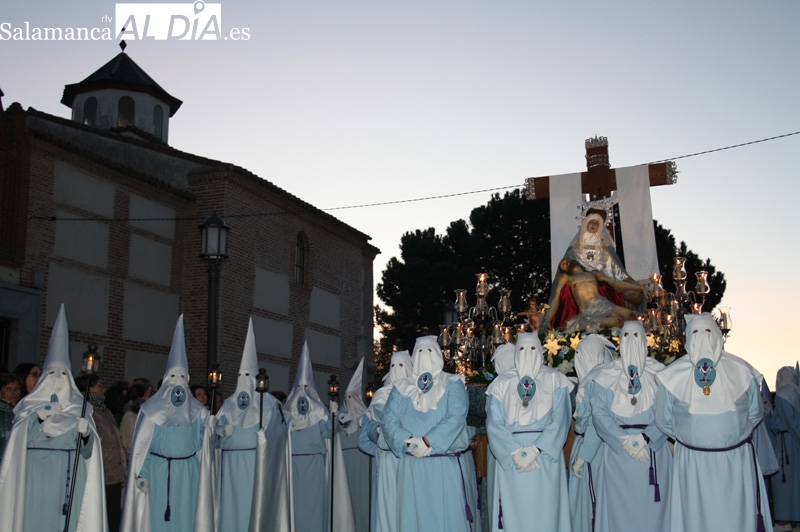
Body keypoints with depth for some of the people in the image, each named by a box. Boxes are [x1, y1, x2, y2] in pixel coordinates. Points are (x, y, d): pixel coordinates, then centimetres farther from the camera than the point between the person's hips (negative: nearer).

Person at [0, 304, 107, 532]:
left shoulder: (79, 409, 8)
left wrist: (86, 434, -20)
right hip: (36, 481, -1)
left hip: (68, 481, 1)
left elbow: (87, 452, 0)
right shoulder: (30, 406, 9)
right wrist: (39, 417, -16)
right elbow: (18, 443, -4)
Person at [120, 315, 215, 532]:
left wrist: (208, 429, -13)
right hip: (157, 471, -1)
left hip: (187, 472, 2)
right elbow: (141, 445, 1)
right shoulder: (152, 409, 4)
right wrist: (141, 473, -6)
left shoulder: (197, 412, 9)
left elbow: (203, 444, 7)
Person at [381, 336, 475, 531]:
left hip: (445, 465, -2)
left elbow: (456, 418, -10)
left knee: (447, 516, -2)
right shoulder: (401, 388, 13)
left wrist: (427, 441, -20)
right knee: (413, 516, 3)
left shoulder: (452, 384, 5)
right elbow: (388, 420, 2)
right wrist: (408, 442, -15)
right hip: (411, 466, 2)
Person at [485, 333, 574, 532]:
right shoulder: (502, 383, 9)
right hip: (510, 458, 1)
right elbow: (494, 423, 1)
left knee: (545, 511, 0)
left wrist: (536, 449, -14)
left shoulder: (555, 380, 7)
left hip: (545, 456, -1)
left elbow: (560, 420, -3)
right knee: (514, 511, 1)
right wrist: (515, 452, -13)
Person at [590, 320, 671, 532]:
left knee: (650, 507, 2)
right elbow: (599, 413, -3)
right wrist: (624, 440, -15)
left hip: (653, 449, 0)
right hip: (616, 451, 0)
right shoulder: (605, 376, 5)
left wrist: (646, 438, -17)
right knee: (618, 506, 2)